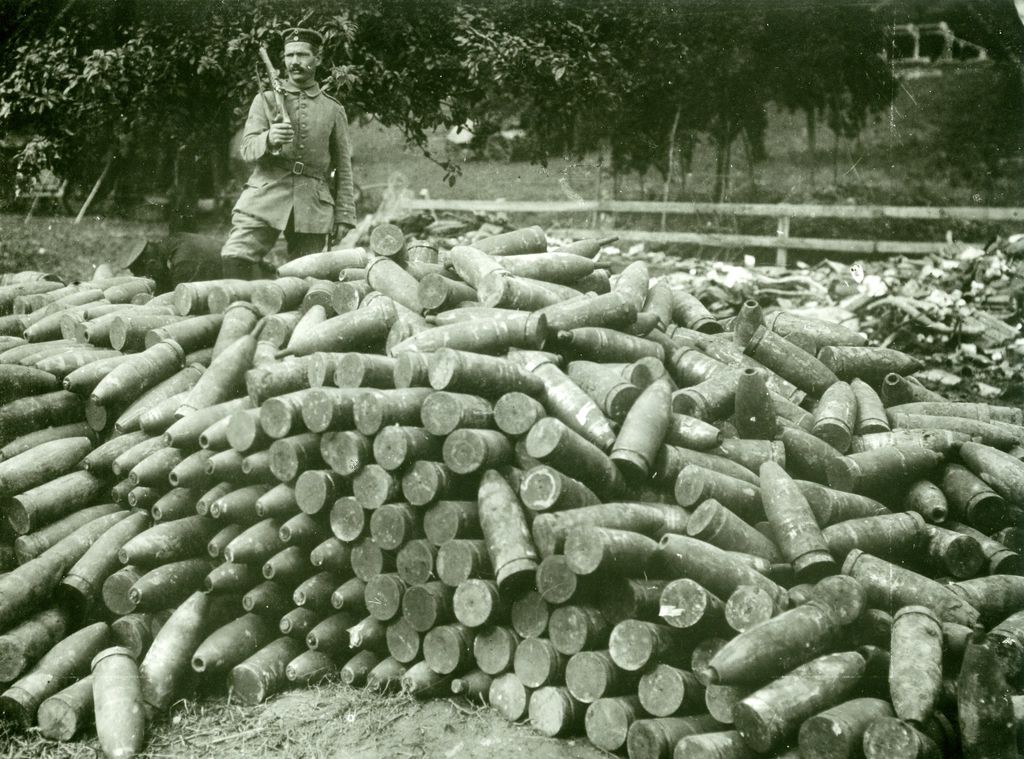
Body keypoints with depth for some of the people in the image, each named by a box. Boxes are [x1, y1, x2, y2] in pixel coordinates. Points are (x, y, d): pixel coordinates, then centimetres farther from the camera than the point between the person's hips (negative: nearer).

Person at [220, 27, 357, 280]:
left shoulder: (333, 109, 13)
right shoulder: (266, 100, 12)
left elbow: (343, 168, 13)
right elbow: (247, 149, 2)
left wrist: (344, 217, 5)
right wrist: (269, 140, -21)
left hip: (313, 206, 1)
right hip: (266, 195, 0)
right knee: (234, 258, -20)